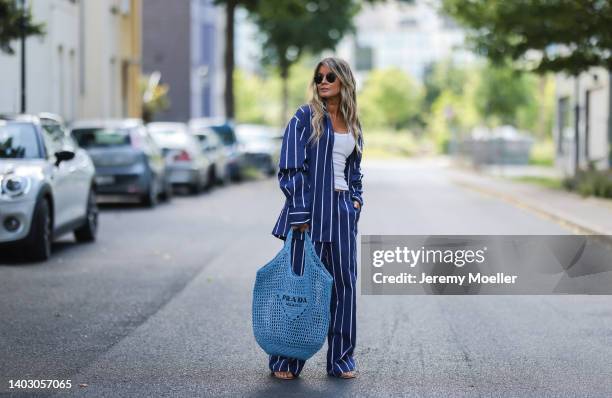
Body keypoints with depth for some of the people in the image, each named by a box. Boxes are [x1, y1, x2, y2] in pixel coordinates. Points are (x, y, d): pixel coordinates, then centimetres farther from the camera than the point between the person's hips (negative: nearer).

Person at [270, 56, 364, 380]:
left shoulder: (352, 124, 13)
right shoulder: (305, 117, -5)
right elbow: (290, 168, -10)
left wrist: (356, 198, 9)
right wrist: (299, 213, -15)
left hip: (342, 210, 5)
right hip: (309, 209, -5)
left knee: (344, 281, 6)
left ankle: (341, 358, 16)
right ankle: (286, 361, 8)